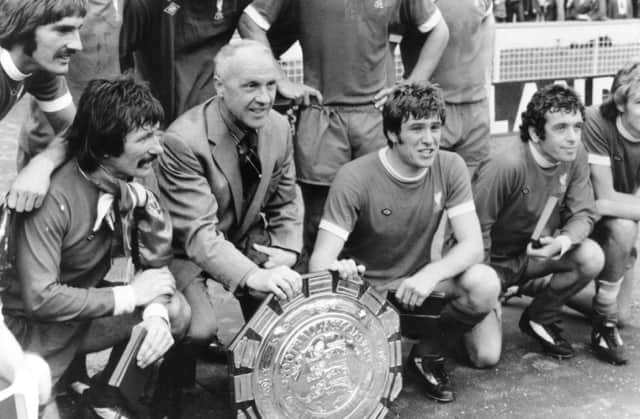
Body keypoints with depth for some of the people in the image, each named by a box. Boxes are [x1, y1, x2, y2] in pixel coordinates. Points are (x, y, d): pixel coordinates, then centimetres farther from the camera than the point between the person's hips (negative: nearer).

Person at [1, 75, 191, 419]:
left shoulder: (138, 176, -9)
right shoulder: (54, 197, -30)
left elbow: (155, 258, -4)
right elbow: (39, 299, -32)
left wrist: (156, 311, -24)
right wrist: (130, 295, -25)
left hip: (88, 305, 7)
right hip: (36, 327, -7)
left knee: (177, 312, -10)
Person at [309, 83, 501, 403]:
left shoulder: (450, 167, -9)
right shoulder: (355, 178, -20)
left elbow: (473, 244, -15)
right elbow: (319, 261, -23)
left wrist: (430, 273, -35)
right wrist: (337, 270, -48)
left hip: (418, 283, 4)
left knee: (485, 284, -25)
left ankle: (428, 352, 0)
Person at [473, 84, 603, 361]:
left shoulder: (575, 157, -10)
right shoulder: (506, 166, -30)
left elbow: (583, 214, -7)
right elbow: (475, 229, -25)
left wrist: (563, 241, -30)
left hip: (533, 252, 6)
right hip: (493, 262, -5)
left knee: (591, 257, -21)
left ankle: (540, 318, 5)